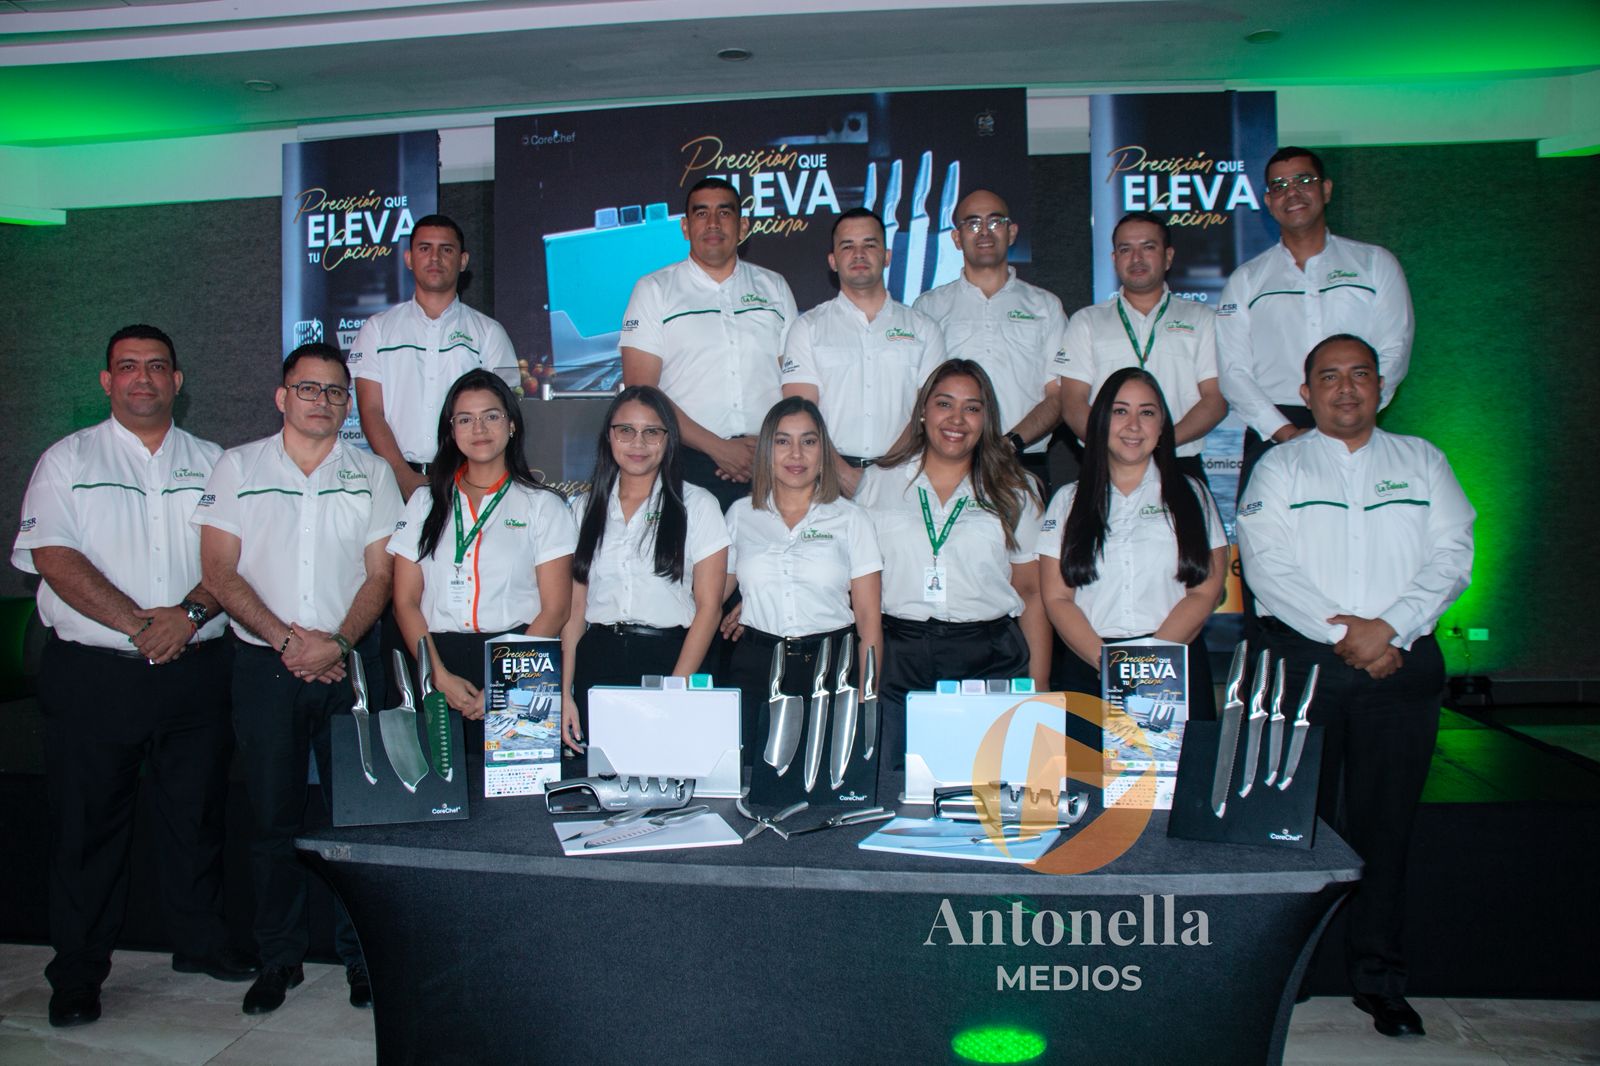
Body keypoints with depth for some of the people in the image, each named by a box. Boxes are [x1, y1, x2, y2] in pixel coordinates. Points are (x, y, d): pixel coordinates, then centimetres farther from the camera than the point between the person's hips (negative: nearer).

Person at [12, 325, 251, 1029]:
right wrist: (139, 625, -16)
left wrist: (190, 613, -15)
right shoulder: (68, 461, 5)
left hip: (195, 672, 2)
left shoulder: (212, 464, 11)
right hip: (93, 673, -2)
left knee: (198, 812, 10)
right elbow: (53, 557, -6)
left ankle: (201, 942, 26)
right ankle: (77, 972, 18)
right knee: (87, 821, 5)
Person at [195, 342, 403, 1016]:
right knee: (272, 816, 6)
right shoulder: (238, 467, 5)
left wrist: (336, 643, -12)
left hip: (350, 662, 0)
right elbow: (218, 570, 0)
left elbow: (380, 574, 2)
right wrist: (288, 639, -11)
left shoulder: (371, 474, 7)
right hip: (265, 664, 0)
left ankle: (363, 954, 14)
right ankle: (280, 958, 20)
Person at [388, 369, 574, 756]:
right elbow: (405, 602, 9)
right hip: (438, 661, 2)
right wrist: (440, 676, -6)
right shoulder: (425, 503, 16)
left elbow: (555, 608, 1)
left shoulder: (543, 505, 8)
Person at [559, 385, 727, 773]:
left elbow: (708, 606, -4)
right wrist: (564, 692, 0)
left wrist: (675, 690, -12)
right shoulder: (584, 507, 11)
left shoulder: (696, 505, 2)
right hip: (597, 662, 3)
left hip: (668, 657, -2)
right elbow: (574, 606, 9)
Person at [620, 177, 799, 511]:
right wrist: (719, 448, -10)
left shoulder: (774, 288, 15)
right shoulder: (653, 290, 6)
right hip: (688, 464, -2)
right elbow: (641, 392, -3)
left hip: (768, 466, 2)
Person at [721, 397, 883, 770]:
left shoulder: (851, 519, 3)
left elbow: (869, 618, 0)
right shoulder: (740, 515, 8)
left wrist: (867, 699, -6)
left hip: (831, 667, -1)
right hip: (757, 668, 1)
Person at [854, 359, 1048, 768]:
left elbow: (1031, 594, 7)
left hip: (990, 661, 0)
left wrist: (1039, 689, 1)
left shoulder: (1014, 491, 10)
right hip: (899, 661, 0)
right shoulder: (877, 481, 10)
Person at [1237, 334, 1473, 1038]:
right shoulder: (1280, 467, 9)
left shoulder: (1421, 461, 15)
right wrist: (1343, 633, -11)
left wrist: (1388, 627, -10)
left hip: (1402, 662, 2)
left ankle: (1378, 976, 12)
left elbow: (1452, 555, 4)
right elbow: (1266, 564, -3)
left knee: (1386, 818, 2)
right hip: (1303, 661, -1)